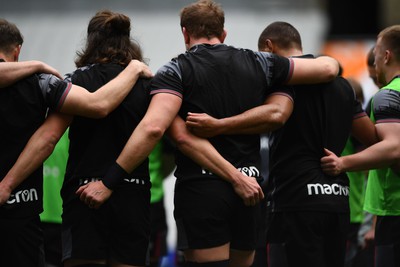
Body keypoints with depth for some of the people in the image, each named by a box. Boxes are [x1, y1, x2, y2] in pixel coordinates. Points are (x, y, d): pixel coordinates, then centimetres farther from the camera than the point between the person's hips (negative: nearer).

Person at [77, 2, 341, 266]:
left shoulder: (176, 71, -4)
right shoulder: (257, 63, 8)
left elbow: (153, 127, -20)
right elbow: (328, 68, 11)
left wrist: (108, 183, -20)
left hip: (200, 190, -4)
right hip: (248, 193, 4)